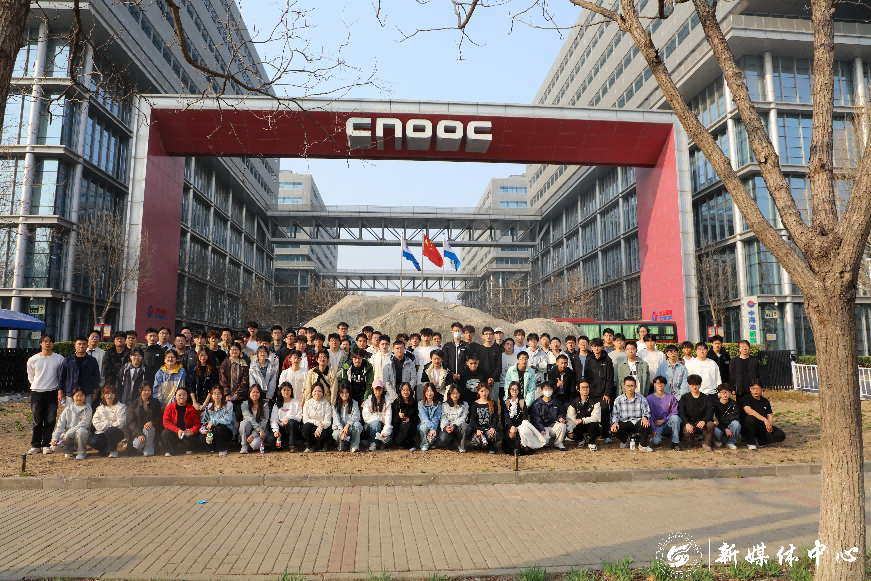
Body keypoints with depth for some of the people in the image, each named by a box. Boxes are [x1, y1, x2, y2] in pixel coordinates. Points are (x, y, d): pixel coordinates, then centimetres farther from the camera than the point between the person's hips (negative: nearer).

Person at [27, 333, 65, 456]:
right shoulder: (33, 360, 4)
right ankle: (35, 445, 11)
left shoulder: (59, 359, 3)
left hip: (52, 393, 0)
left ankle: (46, 444, 10)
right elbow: (31, 378, 14)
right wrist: (40, 385, 7)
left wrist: (60, 390, 1)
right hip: (36, 393, 0)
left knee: (50, 420, 1)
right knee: (37, 421, 1)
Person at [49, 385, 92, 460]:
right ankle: (70, 449, 8)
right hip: (67, 436, 3)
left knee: (81, 431, -38)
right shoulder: (68, 409, 9)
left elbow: (82, 425, -13)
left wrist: (67, 435, -20)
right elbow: (60, 425, 2)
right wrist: (55, 438, -14)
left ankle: (81, 452, -12)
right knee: (54, 446, -26)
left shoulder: (88, 409, -2)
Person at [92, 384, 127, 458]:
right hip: (102, 433, 3)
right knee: (95, 442, -30)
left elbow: (120, 423, -8)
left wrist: (105, 424, -3)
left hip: (117, 432, -2)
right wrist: (111, 422, -9)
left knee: (110, 430, -37)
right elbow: (96, 425, 0)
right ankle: (105, 451, 6)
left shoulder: (121, 407, 4)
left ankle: (113, 450, -11)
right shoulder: (100, 408, 14)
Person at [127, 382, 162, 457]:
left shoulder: (155, 403, 10)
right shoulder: (133, 404, 7)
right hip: (137, 432, 0)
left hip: (152, 430, 0)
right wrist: (139, 434, -21)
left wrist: (151, 422, -23)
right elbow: (131, 422, -3)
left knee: (149, 429, -36)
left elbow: (159, 418, 3)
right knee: (138, 444, -32)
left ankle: (148, 452, -22)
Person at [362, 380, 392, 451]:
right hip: (370, 426, 0)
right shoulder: (368, 401, 2)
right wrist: (381, 419, -15)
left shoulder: (387, 400, 2)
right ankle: (373, 443, -14)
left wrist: (385, 431, -25)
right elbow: (366, 416, -8)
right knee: (376, 422, -34)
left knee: (387, 437, -31)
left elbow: (388, 417, -9)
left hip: (382, 426, 0)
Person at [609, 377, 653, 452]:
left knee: (646, 425, -36)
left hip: (637, 423, 0)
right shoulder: (618, 400, 6)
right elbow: (615, 414, 3)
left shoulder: (641, 399, 7)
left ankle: (643, 445, -6)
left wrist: (645, 417, -22)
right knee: (614, 430, -31)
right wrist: (615, 422, -19)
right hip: (624, 423, 1)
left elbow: (647, 412, 3)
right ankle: (624, 440, 10)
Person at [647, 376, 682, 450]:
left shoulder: (671, 398, 8)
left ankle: (675, 443, -21)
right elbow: (649, 415, -3)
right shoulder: (649, 398, 3)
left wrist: (663, 420, -10)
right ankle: (658, 436, 9)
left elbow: (674, 413, 1)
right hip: (655, 425, -2)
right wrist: (653, 429, -15)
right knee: (655, 441, -30)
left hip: (667, 424, 2)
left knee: (675, 417, -31)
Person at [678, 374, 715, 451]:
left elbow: (710, 413, -4)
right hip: (689, 422, -1)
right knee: (688, 431, -35)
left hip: (701, 422, 1)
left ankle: (706, 444, -7)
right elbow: (681, 413, -3)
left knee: (710, 425, -33)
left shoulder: (706, 398, 9)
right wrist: (687, 424, -24)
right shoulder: (684, 398, 7)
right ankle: (690, 441, 4)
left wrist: (704, 421, -27)